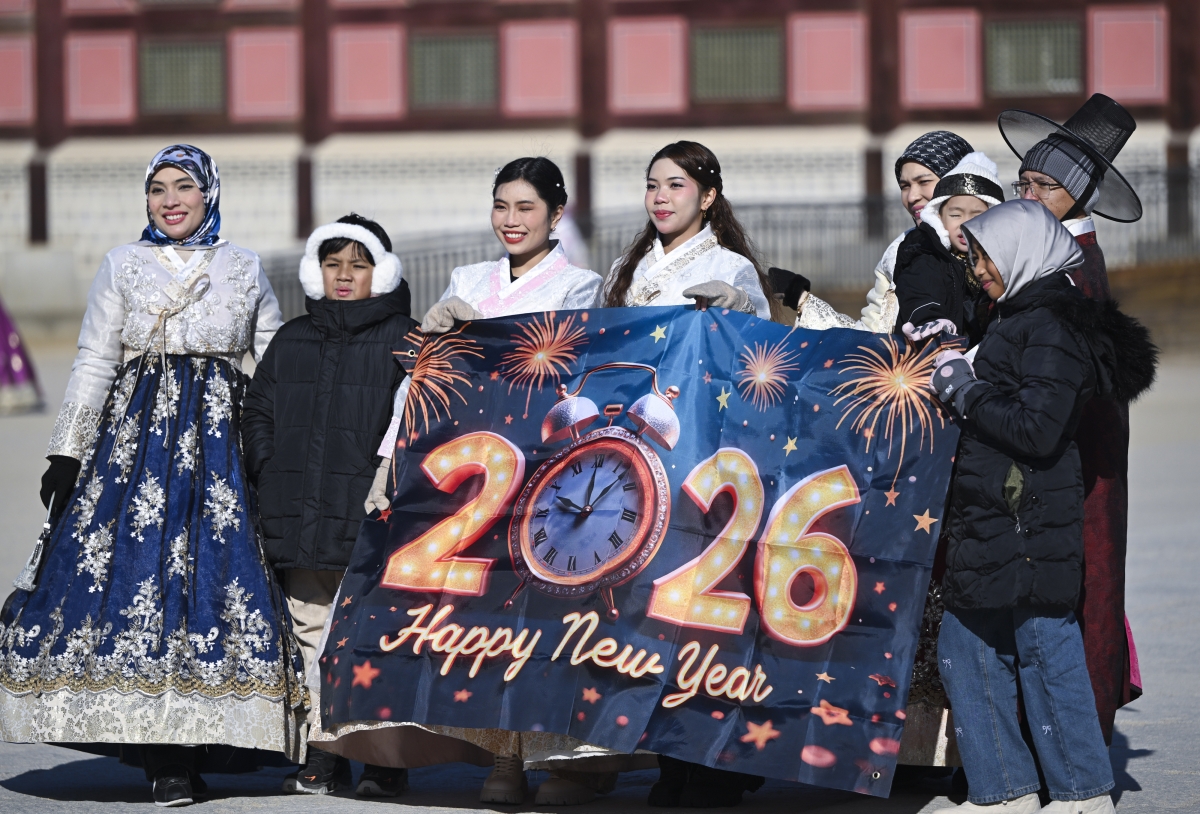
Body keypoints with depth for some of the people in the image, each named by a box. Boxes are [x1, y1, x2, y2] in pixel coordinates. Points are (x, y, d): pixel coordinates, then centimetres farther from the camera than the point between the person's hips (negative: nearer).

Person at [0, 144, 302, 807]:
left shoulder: (245, 270, 14)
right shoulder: (123, 266, 11)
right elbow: (94, 364, 8)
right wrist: (67, 454, 1)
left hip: (218, 441, 0)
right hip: (136, 434, 0)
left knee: (212, 566, -11)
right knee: (135, 567, -12)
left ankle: (185, 758, -9)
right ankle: (166, 759, -10)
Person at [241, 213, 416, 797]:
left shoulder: (403, 340, 2)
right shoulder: (291, 341, 16)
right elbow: (257, 413, 19)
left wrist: (387, 487, -12)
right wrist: (273, 476, 6)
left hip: (371, 523, -5)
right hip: (303, 519, 5)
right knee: (312, 632, 6)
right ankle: (322, 755, 12)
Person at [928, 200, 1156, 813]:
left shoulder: (1052, 326, -14)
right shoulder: (1021, 317, 16)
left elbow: (1036, 429, -21)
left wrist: (963, 389, -12)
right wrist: (953, 372, 9)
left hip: (1026, 526, -10)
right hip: (992, 521, 10)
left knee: (1047, 651, -2)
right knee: (965, 649, 11)